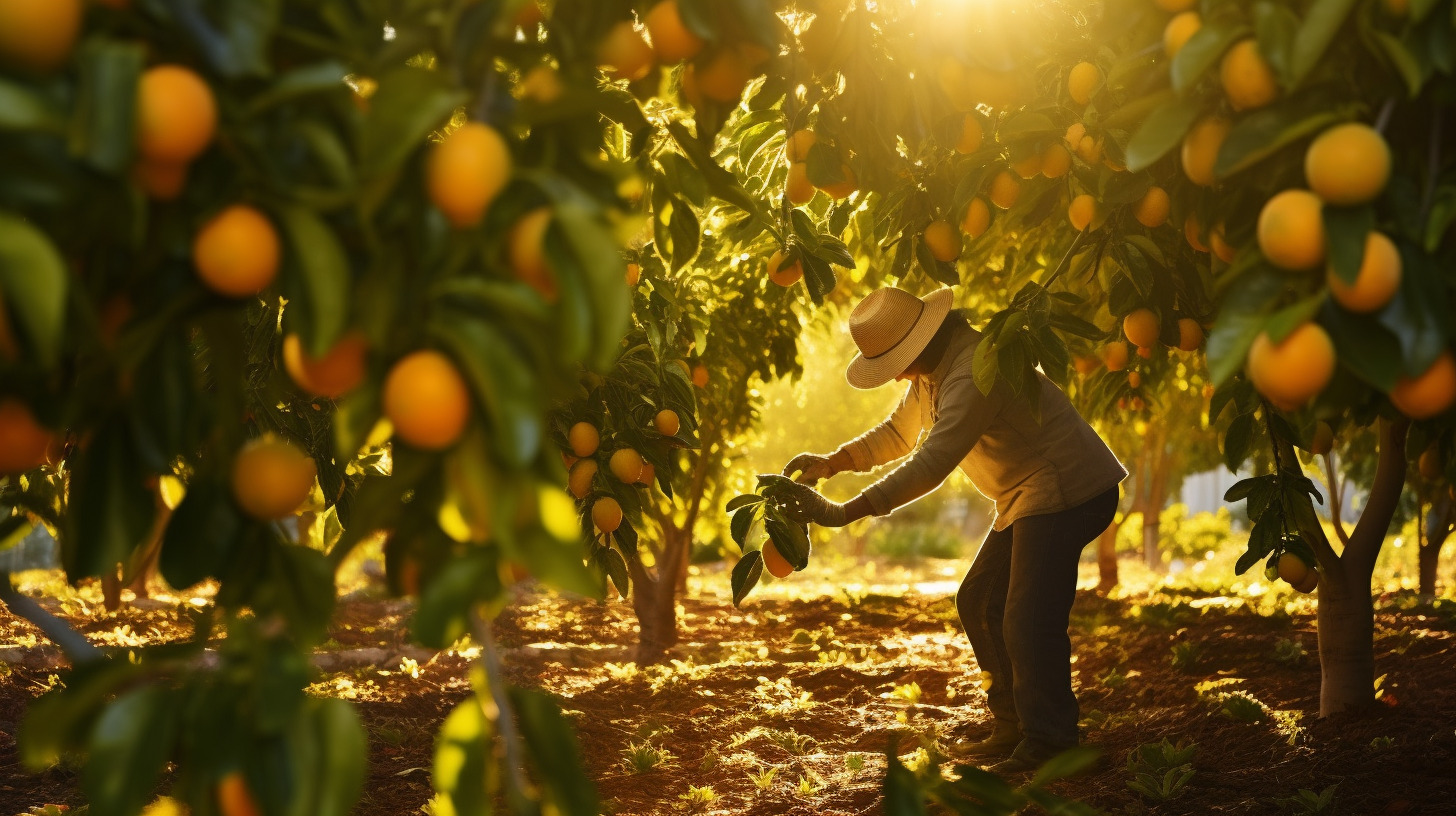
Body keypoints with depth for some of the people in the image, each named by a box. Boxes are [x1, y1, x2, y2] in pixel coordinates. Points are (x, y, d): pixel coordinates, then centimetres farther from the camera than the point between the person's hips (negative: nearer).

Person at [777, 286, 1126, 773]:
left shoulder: (974, 371, -27)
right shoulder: (932, 371, 7)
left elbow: (931, 465, -35)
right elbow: (897, 434, 20)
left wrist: (843, 513, -38)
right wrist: (830, 464, 4)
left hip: (1065, 491, -11)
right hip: (1028, 497, 11)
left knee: (1028, 619, -15)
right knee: (979, 604, 10)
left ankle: (1048, 743, -7)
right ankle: (1013, 727, 17)